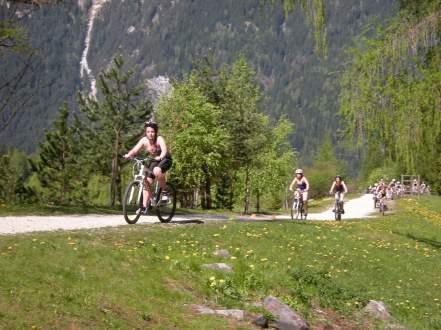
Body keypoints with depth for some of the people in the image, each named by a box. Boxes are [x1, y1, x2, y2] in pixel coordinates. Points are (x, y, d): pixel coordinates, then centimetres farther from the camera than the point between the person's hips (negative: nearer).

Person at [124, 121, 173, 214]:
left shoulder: (159, 139, -24)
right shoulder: (144, 140, -13)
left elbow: (164, 149, -40)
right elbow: (135, 150, -23)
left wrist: (160, 157, -61)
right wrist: (128, 155, -44)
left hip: (165, 160, -5)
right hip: (154, 161, 5)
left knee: (157, 171, -37)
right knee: (146, 182, -7)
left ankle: (164, 190, -15)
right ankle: (144, 206, 0)